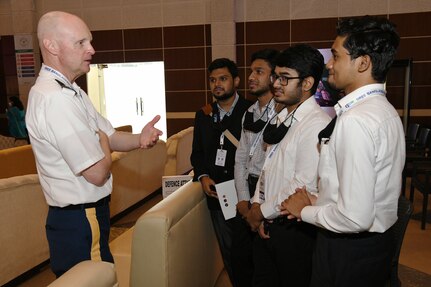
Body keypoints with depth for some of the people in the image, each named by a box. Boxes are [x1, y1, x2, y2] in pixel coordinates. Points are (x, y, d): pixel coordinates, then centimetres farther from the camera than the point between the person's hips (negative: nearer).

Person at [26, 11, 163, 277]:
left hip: (84, 213, 10)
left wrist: (139, 139, -11)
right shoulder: (56, 99, -26)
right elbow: (97, 173, -26)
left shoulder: (71, 91, 7)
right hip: (80, 221, -10)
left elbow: (110, 136, 10)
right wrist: (103, 142, -6)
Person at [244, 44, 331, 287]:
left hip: (295, 229, -7)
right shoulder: (282, 118, 8)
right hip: (268, 222, 8)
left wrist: (264, 211, -13)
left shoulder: (316, 124, -20)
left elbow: (304, 186, -24)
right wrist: (257, 204, 0)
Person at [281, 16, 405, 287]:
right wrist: (318, 201, 5)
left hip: (349, 248, -8)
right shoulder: (385, 109, 4)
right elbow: (366, 191, 10)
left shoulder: (355, 120, -26)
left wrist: (306, 210, -12)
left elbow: (355, 217, -28)